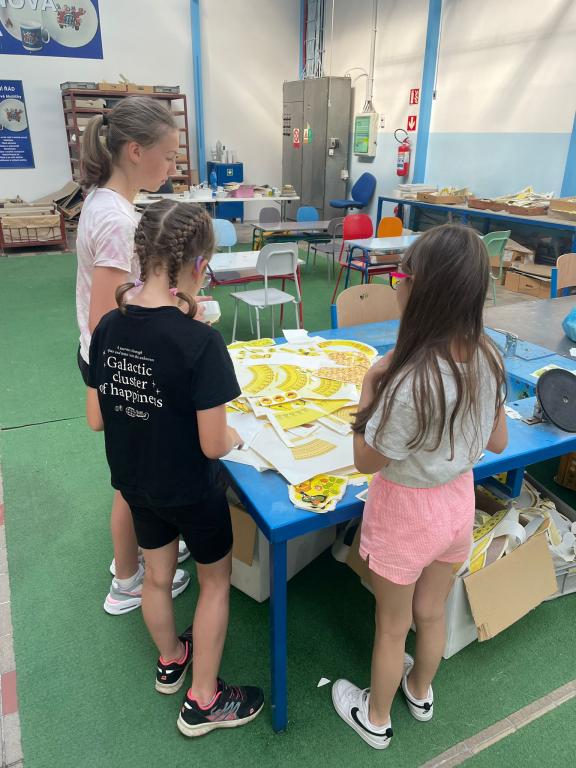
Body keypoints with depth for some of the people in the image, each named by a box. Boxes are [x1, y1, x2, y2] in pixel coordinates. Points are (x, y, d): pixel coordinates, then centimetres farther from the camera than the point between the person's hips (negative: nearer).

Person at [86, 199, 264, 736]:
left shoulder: (109, 327, -11)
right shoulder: (200, 342, -29)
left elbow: (96, 418, -2)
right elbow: (213, 446, -24)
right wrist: (232, 435, -3)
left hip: (134, 484, 6)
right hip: (190, 492, -6)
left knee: (157, 576, 27)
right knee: (215, 581, 19)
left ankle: (170, 661, 54)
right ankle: (203, 702, 35)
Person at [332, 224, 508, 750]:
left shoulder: (411, 382, -34)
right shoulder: (488, 357, -12)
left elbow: (365, 461, -19)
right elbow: (498, 442, 2)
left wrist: (369, 387, -15)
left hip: (407, 511, -6)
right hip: (460, 500, 6)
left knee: (392, 626, 20)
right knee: (432, 613, 30)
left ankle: (376, 719, 46)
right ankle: (421, 692, 57)